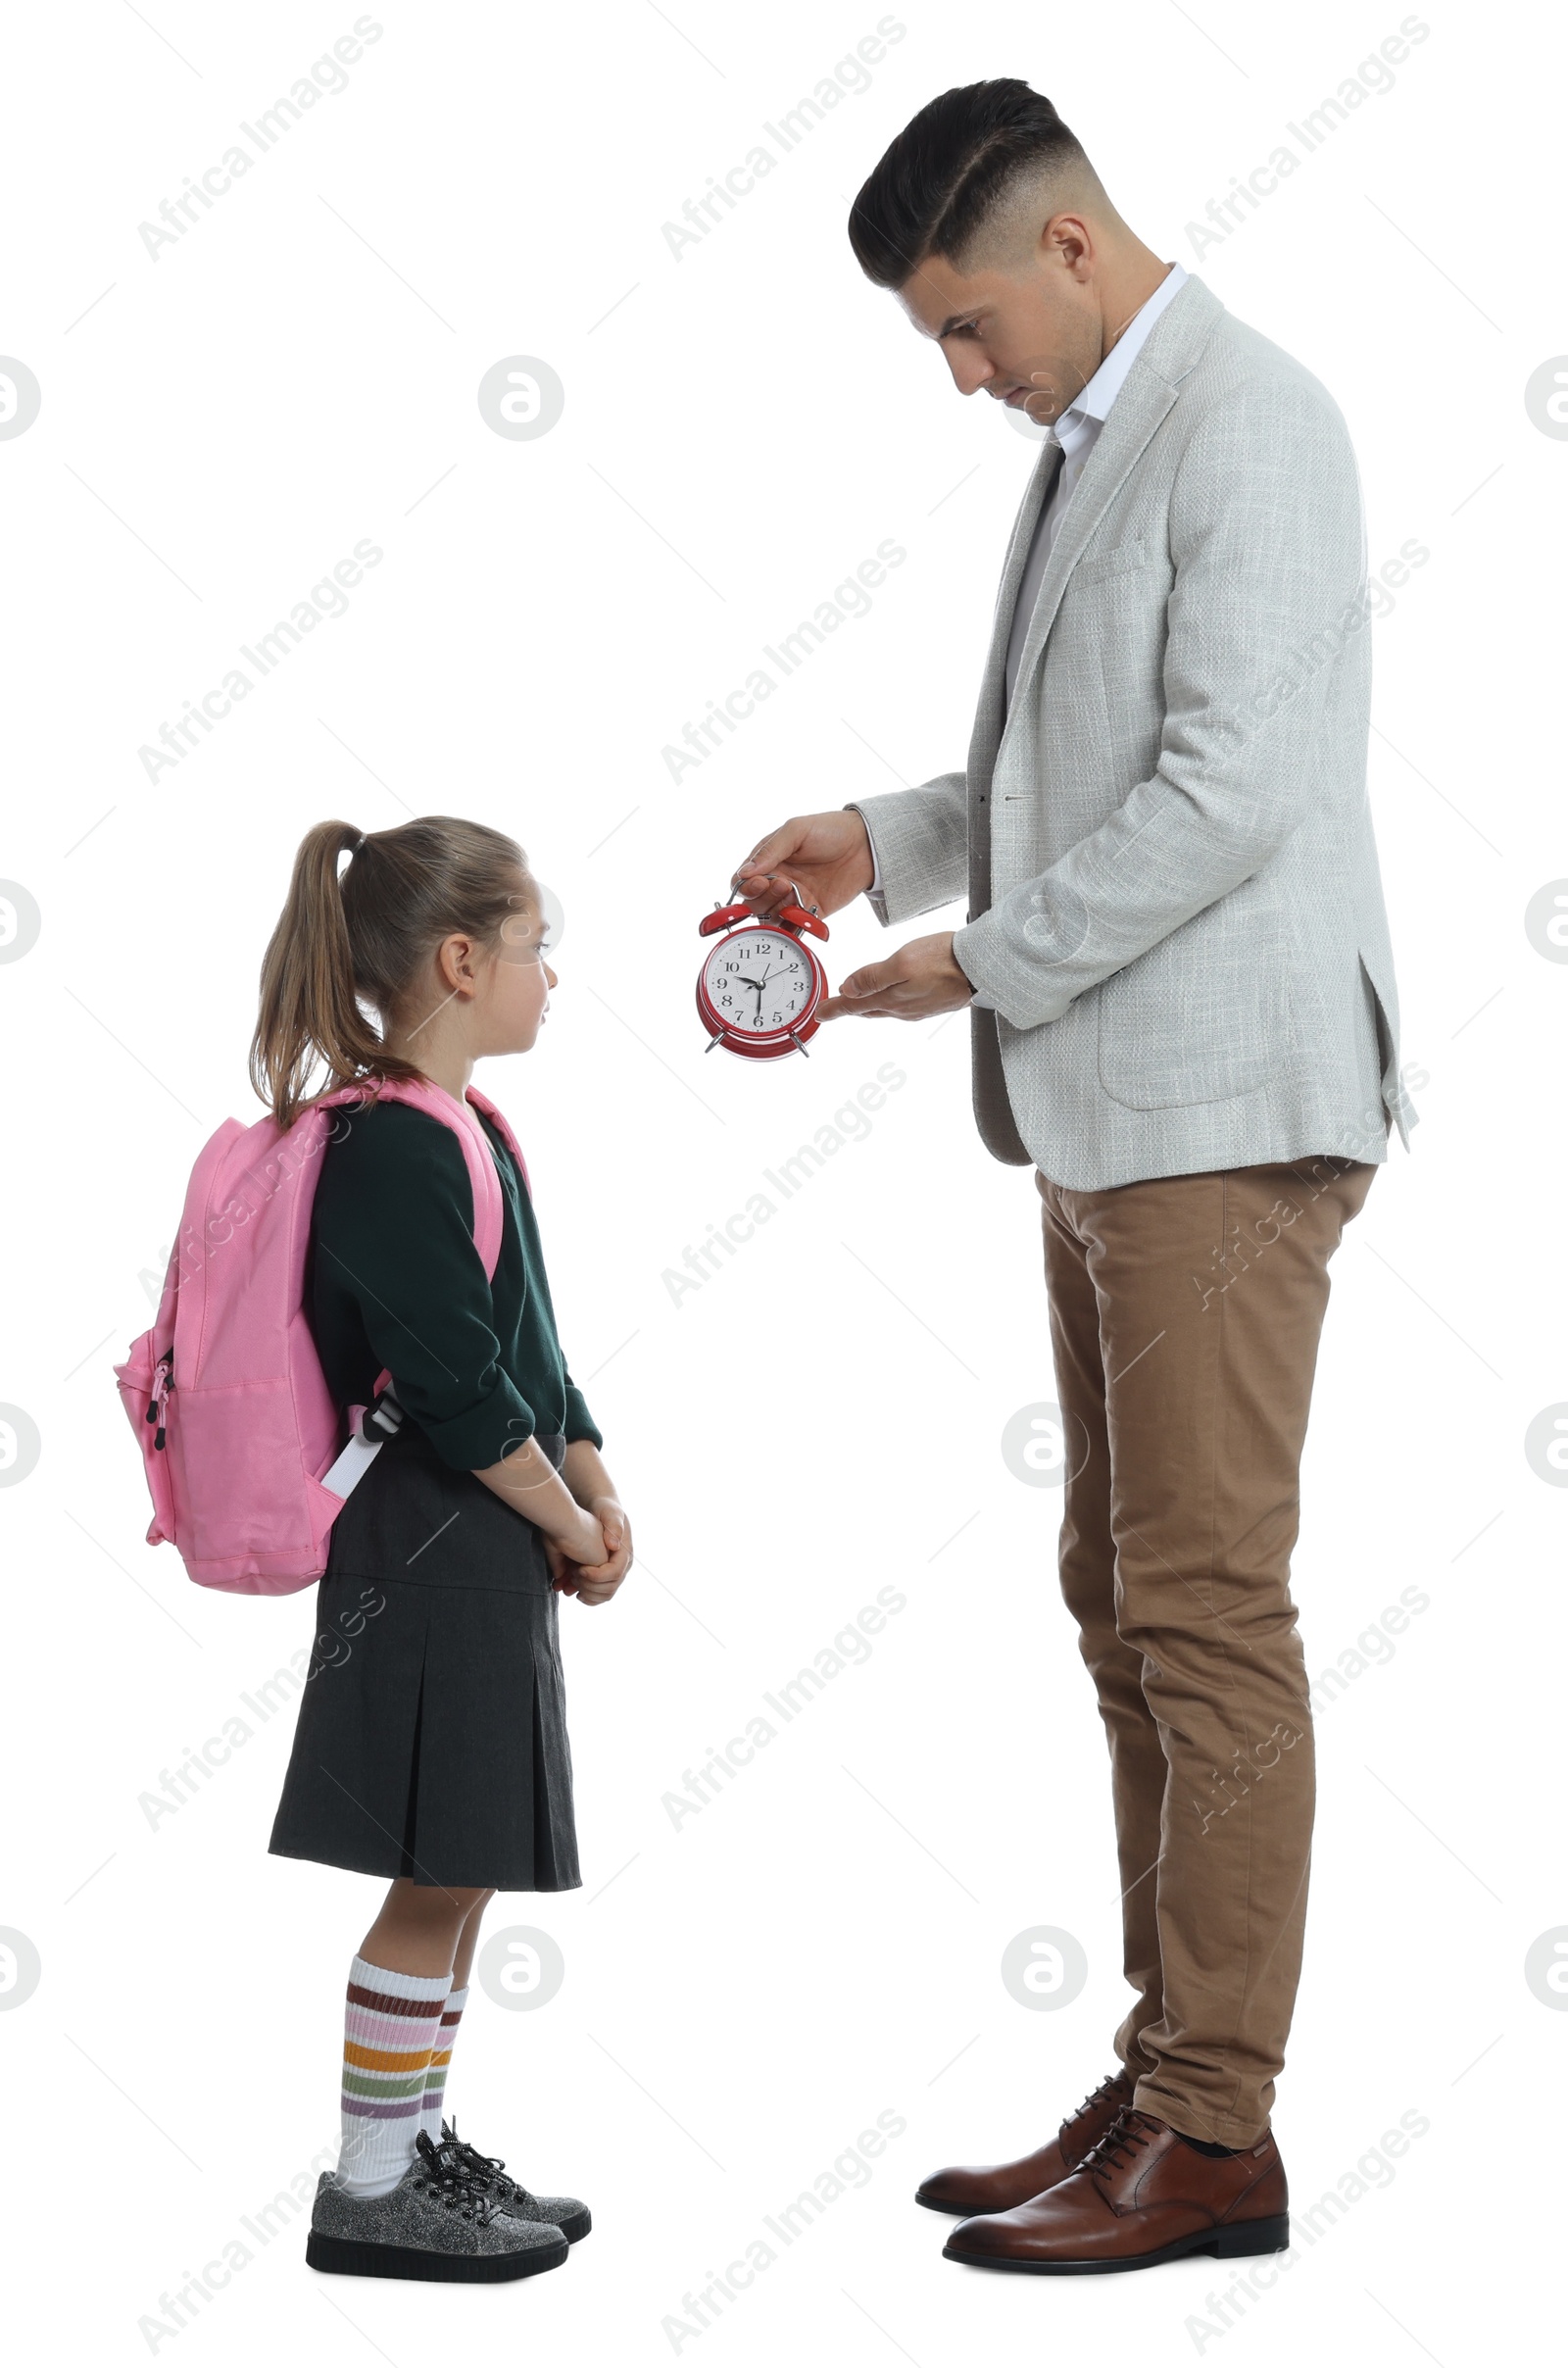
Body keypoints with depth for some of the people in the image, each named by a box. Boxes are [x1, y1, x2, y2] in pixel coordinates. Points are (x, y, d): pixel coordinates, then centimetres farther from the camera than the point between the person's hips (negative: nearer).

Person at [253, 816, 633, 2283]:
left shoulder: (457, 1129, 14)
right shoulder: (395, 1147, -18)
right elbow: (455, 1387, -21)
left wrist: (598, 1493, 8)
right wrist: (567, 1523, -10)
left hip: (492, 1547, 10)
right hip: (432, 1547, -10)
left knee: (462, 1876, 15)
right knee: (437, 1876, -2)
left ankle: (420, 2147, 25)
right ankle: (368, 2190, 8)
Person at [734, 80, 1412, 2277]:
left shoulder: (1245, 423, -11)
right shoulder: (1094, 440, 19)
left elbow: (1234, 785, -20)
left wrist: (984, 960, -13)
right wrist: (887, 838, 11)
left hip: (1225, 1108, -10)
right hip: (1110, 1112, 10)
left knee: (1209, 1618, -6)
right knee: (1125, 1608, 12)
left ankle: (1220, 2138, 1)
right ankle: (1160, 2079, 21)